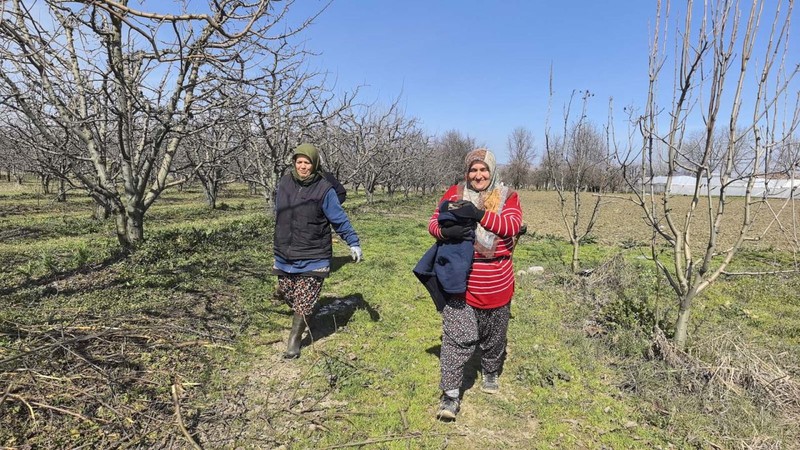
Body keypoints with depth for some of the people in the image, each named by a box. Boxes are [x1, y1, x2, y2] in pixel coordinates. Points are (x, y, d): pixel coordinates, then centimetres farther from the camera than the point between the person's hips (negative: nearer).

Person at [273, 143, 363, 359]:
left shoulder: (324, 189, -11)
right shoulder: (284, 183, 3)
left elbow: (340, 219, -7)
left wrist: (354, 242, -11)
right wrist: (279, 244, 26)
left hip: (313, 258, -5)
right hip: (284, 255, 5)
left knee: (304, 302, -2)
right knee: (286, 292, 16)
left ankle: (294, 341, 13)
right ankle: (302, 317, 45)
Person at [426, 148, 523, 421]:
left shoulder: (507, 196, 0)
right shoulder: (455, 193, 1)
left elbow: (513, 225, -17)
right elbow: (434, 222, -3)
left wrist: (479, 214, -28)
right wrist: (445, 230, -27)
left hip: (496, 284, 2)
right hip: (461, 281, -1)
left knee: (494, 336, 21)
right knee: (457, 339, -3)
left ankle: (491, 374, 47)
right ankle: (450, 395, 8)